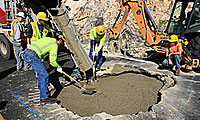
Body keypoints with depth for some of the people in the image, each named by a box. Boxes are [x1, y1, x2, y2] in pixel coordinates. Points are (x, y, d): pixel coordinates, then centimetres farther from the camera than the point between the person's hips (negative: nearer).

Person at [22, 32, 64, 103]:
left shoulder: (47, 39, 23)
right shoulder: (55, 45, -1)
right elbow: (52, 61, -5)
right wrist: (58, 67, 14)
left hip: (25, 53, 10)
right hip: (32, 57, -9)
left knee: (40, 68, 31)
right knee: (45, 75, -5)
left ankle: (40, 84, 51)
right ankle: (44, 97, -2)